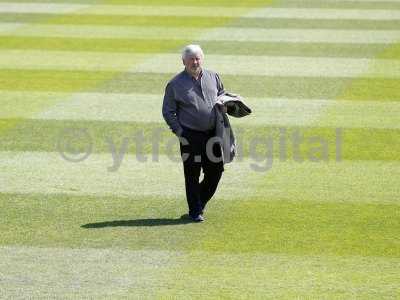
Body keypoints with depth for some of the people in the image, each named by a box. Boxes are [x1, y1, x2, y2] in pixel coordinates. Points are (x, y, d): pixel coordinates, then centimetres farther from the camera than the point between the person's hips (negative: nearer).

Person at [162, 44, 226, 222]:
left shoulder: (213, 77, 10)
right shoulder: (175, 84, -2)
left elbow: (222, 95, 24)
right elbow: (168, 111, 2)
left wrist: (223, 105, 0)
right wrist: (178, 131, -9)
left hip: (213, 133, 4)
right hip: (190, 135, -4)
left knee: (216, 171, 5)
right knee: (193, 174, -1)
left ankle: (200, 202, 27)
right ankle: (195, 211, 10)